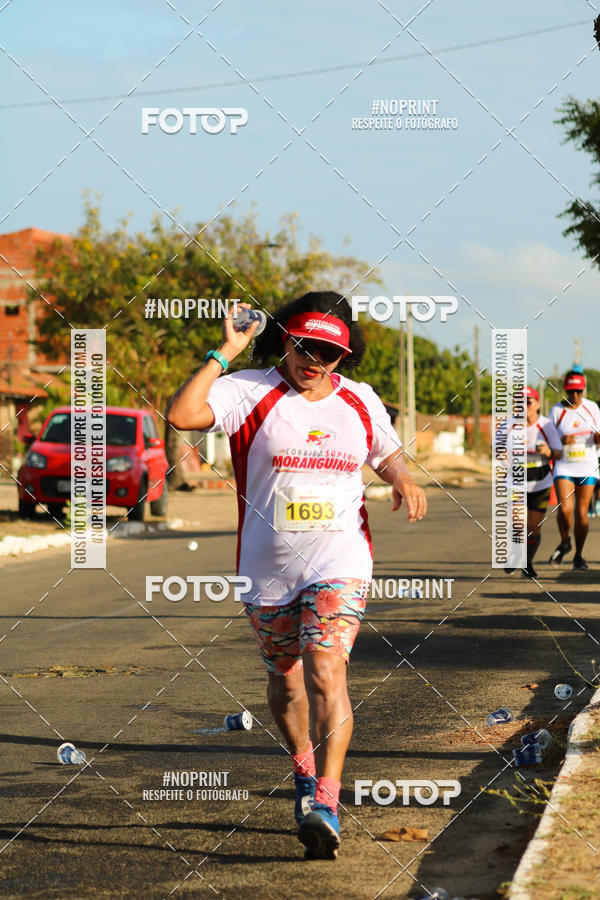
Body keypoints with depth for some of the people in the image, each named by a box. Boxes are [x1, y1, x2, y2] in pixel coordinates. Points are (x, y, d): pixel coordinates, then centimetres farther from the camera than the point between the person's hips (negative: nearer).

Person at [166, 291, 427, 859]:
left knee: (326, 671, -19)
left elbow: (386, 452, 22)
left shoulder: (360, 400, 5)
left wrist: (403, 479, 0)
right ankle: (304, 767, 43)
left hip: (339, 563, -1)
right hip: (267, 568, 1)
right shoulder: (252, 392, -6)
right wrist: (225, 353, -20)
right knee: (285, 678, 17)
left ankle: (324, 802, -26)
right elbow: (181, 414, -22)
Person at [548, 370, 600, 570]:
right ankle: (565, 543, 10)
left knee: (581, 513, 0)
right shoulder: (556, 411, -2)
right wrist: (562, 441, -20)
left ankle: (578, 555, 15)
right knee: (564, 509, -18)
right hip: (564, 467, -2)